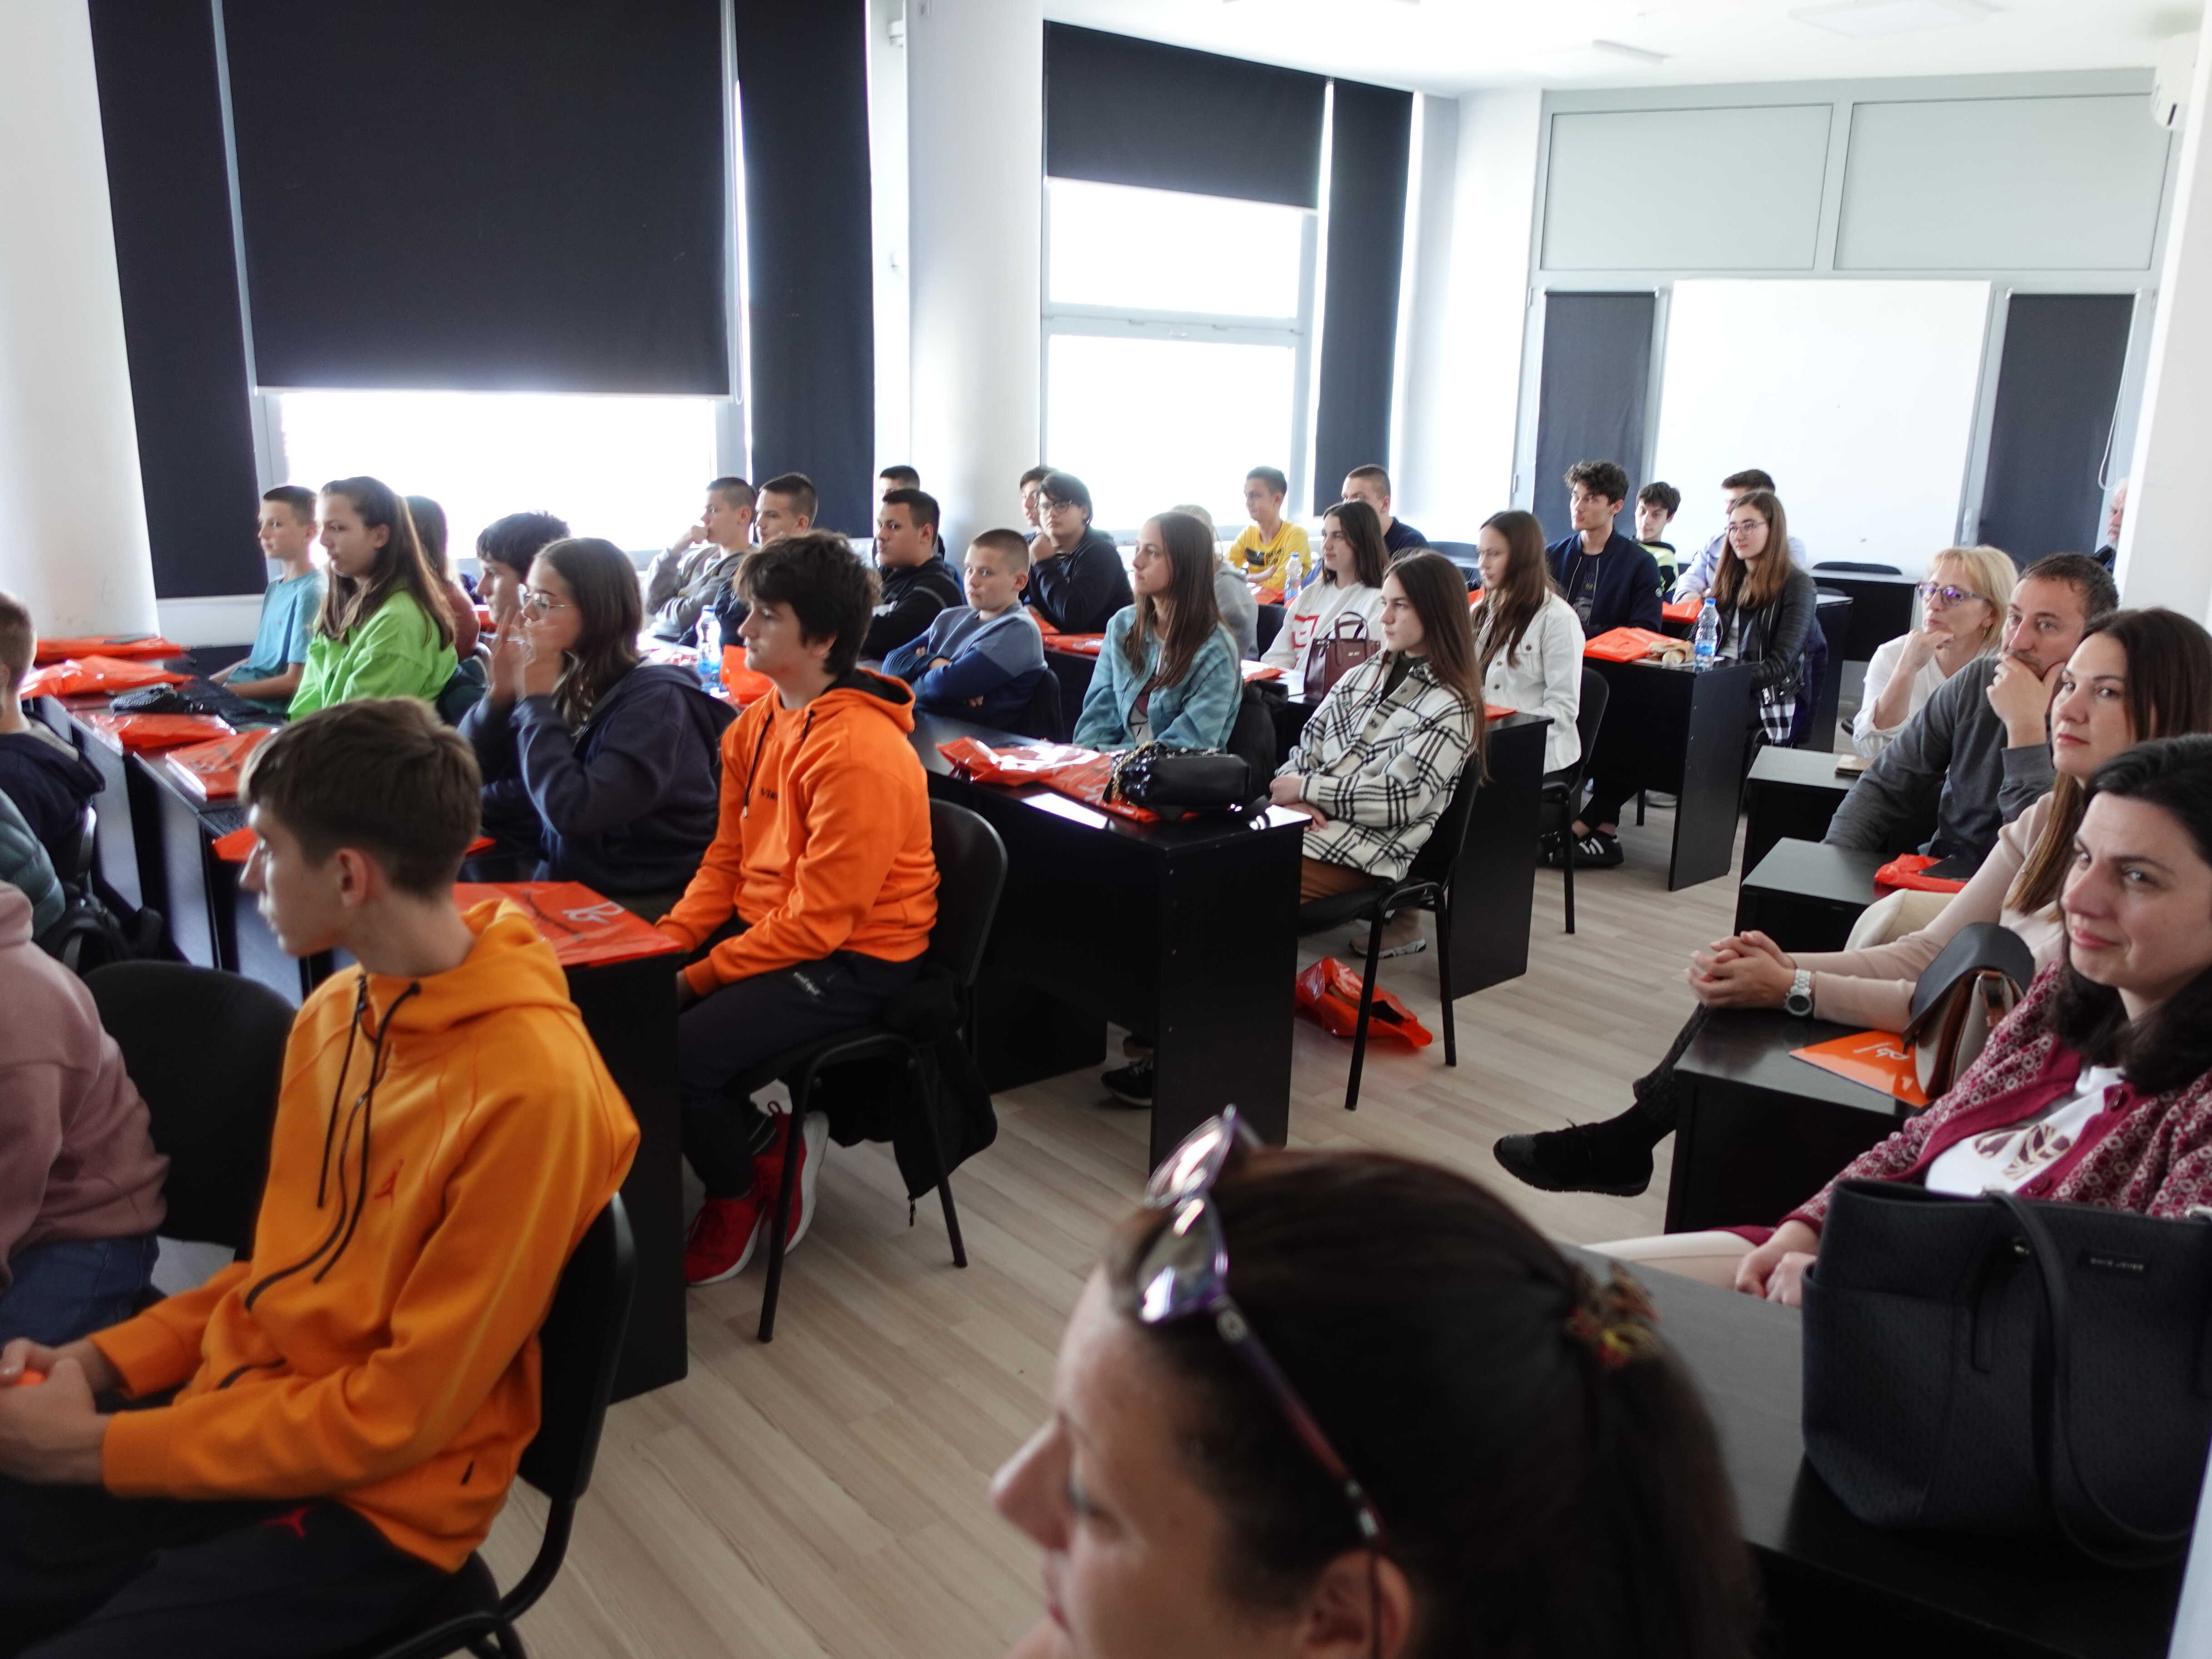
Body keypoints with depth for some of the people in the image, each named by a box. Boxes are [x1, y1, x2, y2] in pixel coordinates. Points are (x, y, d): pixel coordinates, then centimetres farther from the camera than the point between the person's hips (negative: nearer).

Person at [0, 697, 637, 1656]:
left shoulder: (530, 1090, -26)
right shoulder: (336, 1010, 1)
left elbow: (404, 1412, -20)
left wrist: (99, 1448, -15)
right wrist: (101, 1361, 0)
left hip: (375, 1506, -7)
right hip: (240, 1420, 7)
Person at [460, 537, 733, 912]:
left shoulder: (654, 698, -18)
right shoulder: (565, 681, 0)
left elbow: (573, 810, -28)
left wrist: (536, 700, -19)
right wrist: (499, 693, -11)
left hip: (638, 905, -6)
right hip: (564, 877, 6)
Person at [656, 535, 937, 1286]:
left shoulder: (861, 753, -24)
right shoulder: (757, 723, 4)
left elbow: (818, 920, -22)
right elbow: (727, 857, 11)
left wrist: (696, 977, -18)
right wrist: (665, 943, -4)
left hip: (853, 959, -9)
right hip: (763, 923, 9)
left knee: (675, 1055, -22)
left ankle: (741, 1192, 10)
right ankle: (761, 1132, 12)